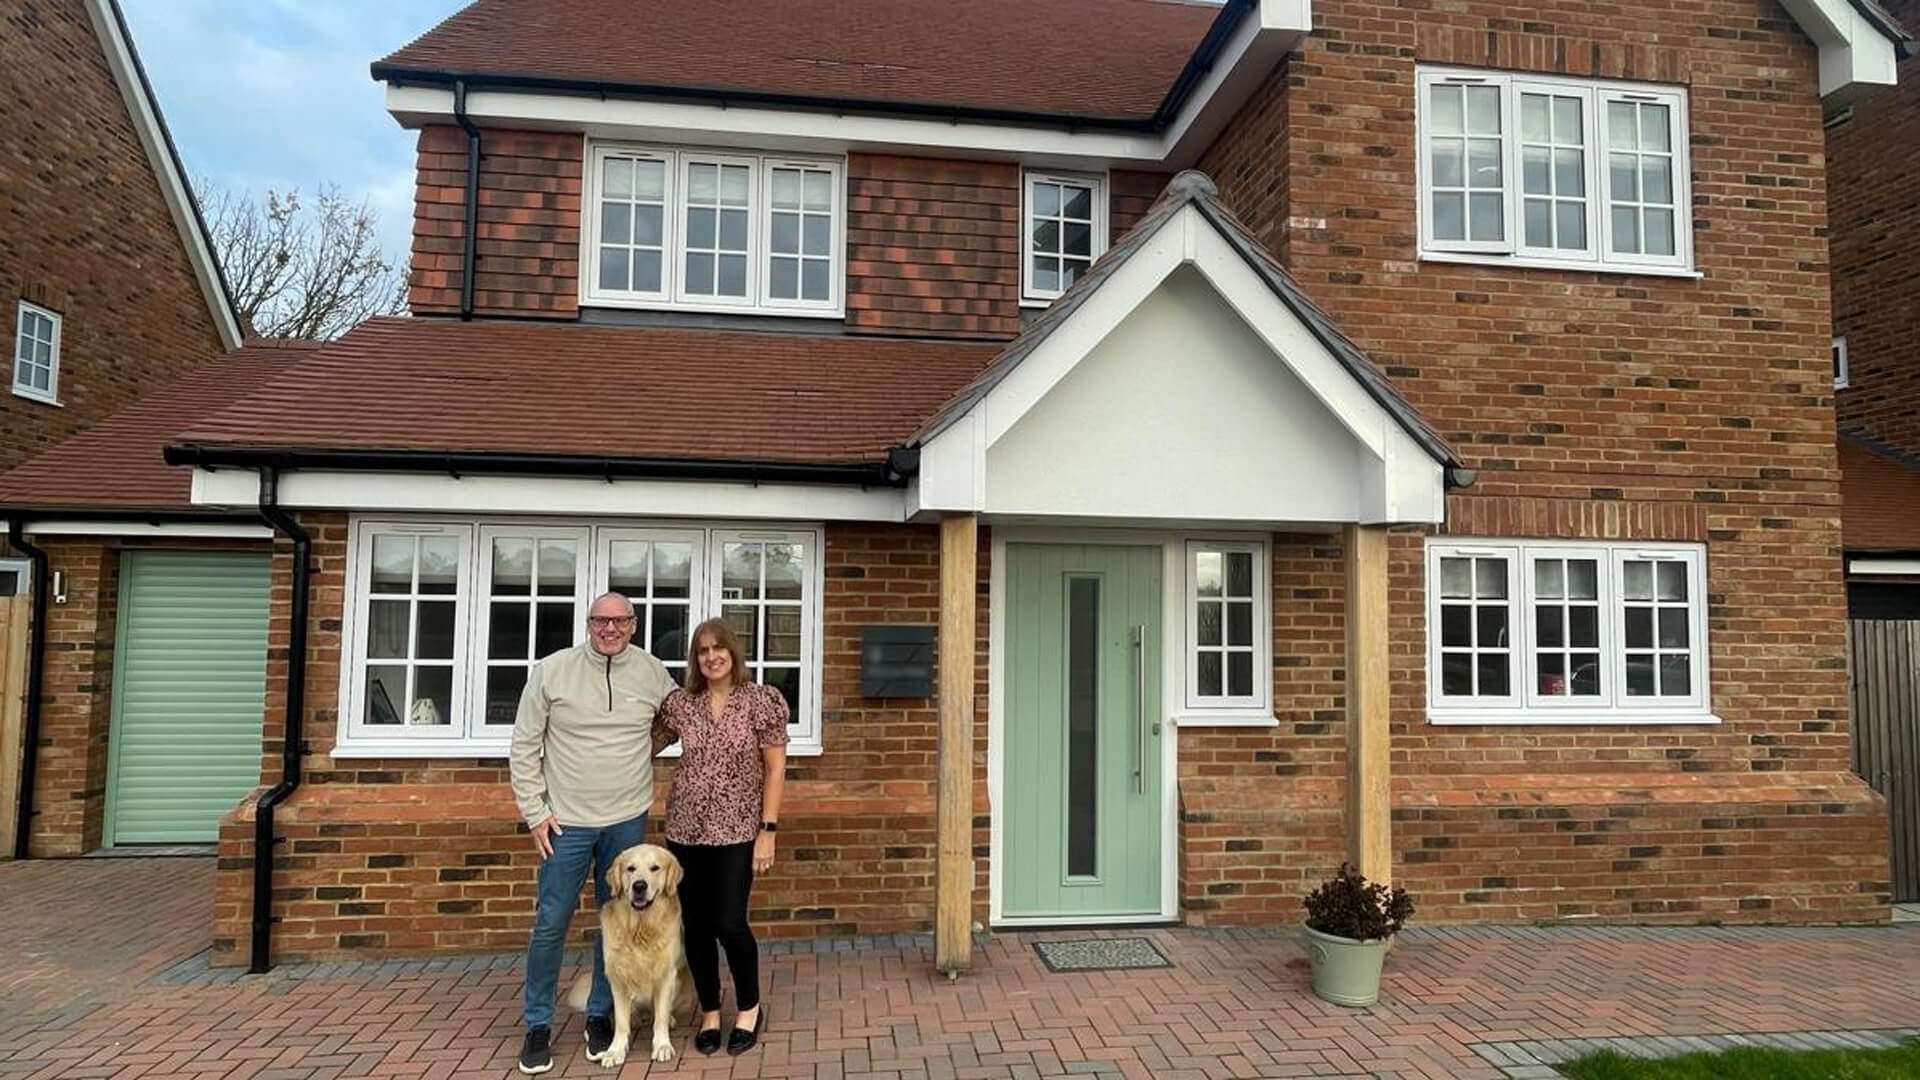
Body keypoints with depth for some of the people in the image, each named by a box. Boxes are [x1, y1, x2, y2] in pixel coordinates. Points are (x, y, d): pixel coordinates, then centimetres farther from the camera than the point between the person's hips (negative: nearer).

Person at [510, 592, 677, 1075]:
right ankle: (538, 1025, 21)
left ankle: (601, 1015, 28)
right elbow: (525, 746, -2)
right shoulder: (551, 671, -6)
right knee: (550, 924, 3)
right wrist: (535, 812, -4)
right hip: (567, 821, -2)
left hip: (628, 820, 2)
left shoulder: (654, 673, -2)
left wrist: (647, 746, 2)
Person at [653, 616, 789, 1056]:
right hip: (686, 831, 3)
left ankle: (749, 1008, 22)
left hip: (737, 831, -3)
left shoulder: (761, 700, -7)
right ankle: (709, 1012, 28)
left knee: (729, 924, -4)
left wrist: (768, 830, -10)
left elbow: (775, 769, -6)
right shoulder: (679, 704, 2)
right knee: (696, 926, 8)